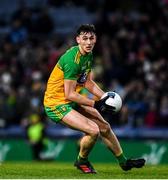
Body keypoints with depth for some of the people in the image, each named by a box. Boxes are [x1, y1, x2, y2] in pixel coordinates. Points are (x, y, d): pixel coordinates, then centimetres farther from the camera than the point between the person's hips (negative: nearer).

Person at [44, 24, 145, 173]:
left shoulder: (88, 55, 3)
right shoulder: (72, 59, -27)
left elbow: (88, 82, 16)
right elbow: (69, 94, -26)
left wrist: (105, 97, 2)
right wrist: (95, 104, -20)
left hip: (73, 101, 10)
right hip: (57, 104, -10)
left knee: (105, 127, 14)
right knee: (93, 130, -21)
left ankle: (123, 162, 33)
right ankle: (81, 161, 7)